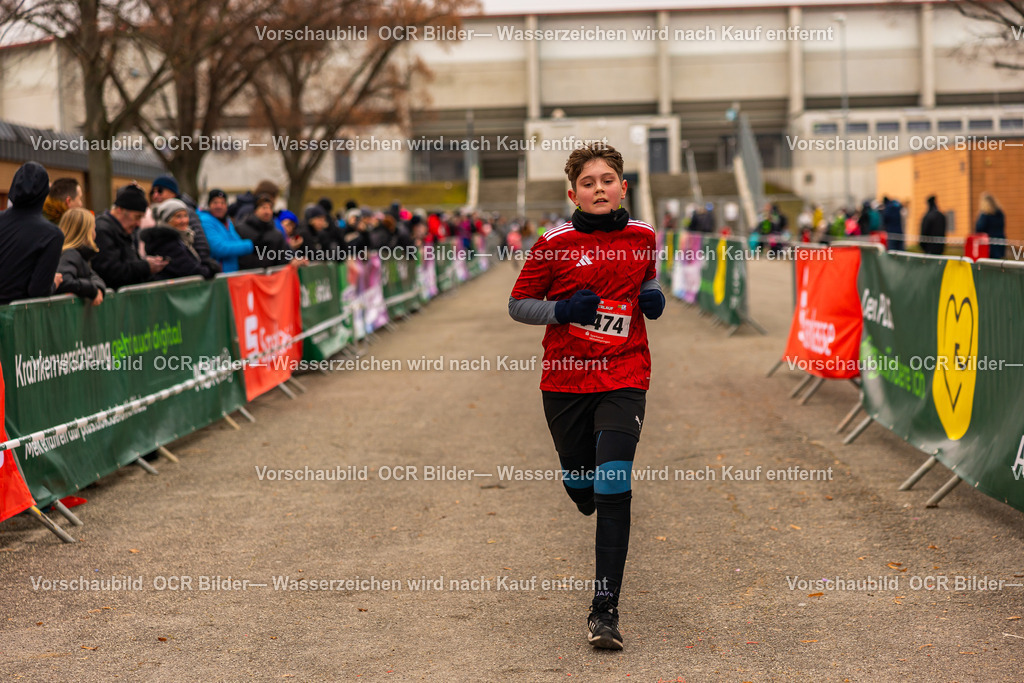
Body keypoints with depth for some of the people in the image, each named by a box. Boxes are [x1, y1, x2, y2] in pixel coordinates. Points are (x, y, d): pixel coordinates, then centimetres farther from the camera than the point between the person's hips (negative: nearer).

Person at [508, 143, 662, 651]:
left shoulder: (642, 237, 5)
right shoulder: (555, 244, -4)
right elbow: (518, 305, 2)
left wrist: (653, 298, 2)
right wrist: (563, 309, -15)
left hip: (623, 380, 0)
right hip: (565, 380, 1)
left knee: (613, 489, -15)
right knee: (579, 485, 12)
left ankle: (605, 608, -13)